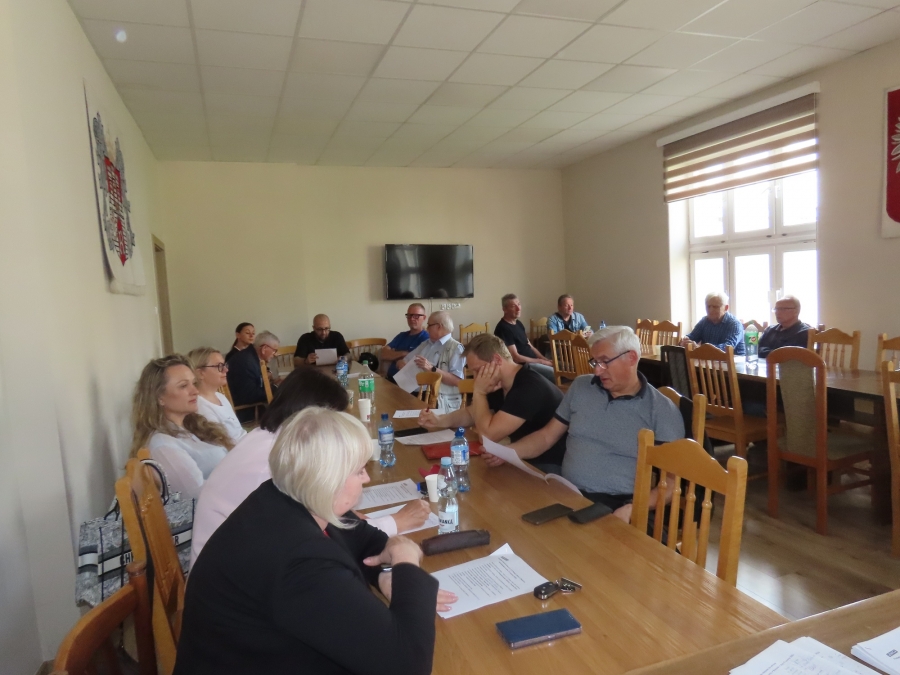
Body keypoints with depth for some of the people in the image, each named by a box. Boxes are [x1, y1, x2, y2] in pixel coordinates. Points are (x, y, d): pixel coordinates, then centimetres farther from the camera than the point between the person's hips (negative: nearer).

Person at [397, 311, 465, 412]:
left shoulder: (455, 348, -1)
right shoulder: (426, 343, 22)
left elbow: (457, 381, -11)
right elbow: (401, 362, 26)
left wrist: (432, 369, -21)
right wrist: (402, 364, 1)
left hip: (441, 399, -6)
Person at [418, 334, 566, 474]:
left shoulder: (529, 387, -28)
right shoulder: (500, 384, 2)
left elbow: (488, 435, -29)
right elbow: (471, 413, 15)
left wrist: (479, 392, -18)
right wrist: (439, 420, -3)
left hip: (549, 467, -8)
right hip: (525, 459, 8)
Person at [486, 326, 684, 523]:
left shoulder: (662, 410, -2)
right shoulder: (581, 387, 10)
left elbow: (672, 481, -5)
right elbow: (547, 435, 15)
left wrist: (632, 508, -22)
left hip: (619, 506, -3)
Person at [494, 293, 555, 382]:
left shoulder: (518, 323, 13)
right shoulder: (503, 329, -17)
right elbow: (516, 357, -20)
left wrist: (545, 359, 3)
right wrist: (540, 361, -13)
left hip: (533, 361, 10)